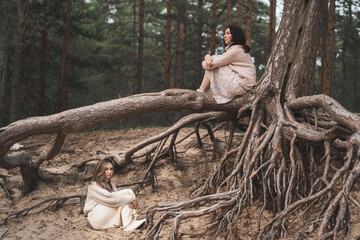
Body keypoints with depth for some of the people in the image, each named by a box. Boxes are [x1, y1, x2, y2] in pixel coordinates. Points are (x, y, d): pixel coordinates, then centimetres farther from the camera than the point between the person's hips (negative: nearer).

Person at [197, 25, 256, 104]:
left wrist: (207, 62, 7)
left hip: (242, 86, -10)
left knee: (211, 68, -7)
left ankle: (200, 92, 4)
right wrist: (208, 57, -9)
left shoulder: (236, 50, -15)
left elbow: (211, 64, -16)